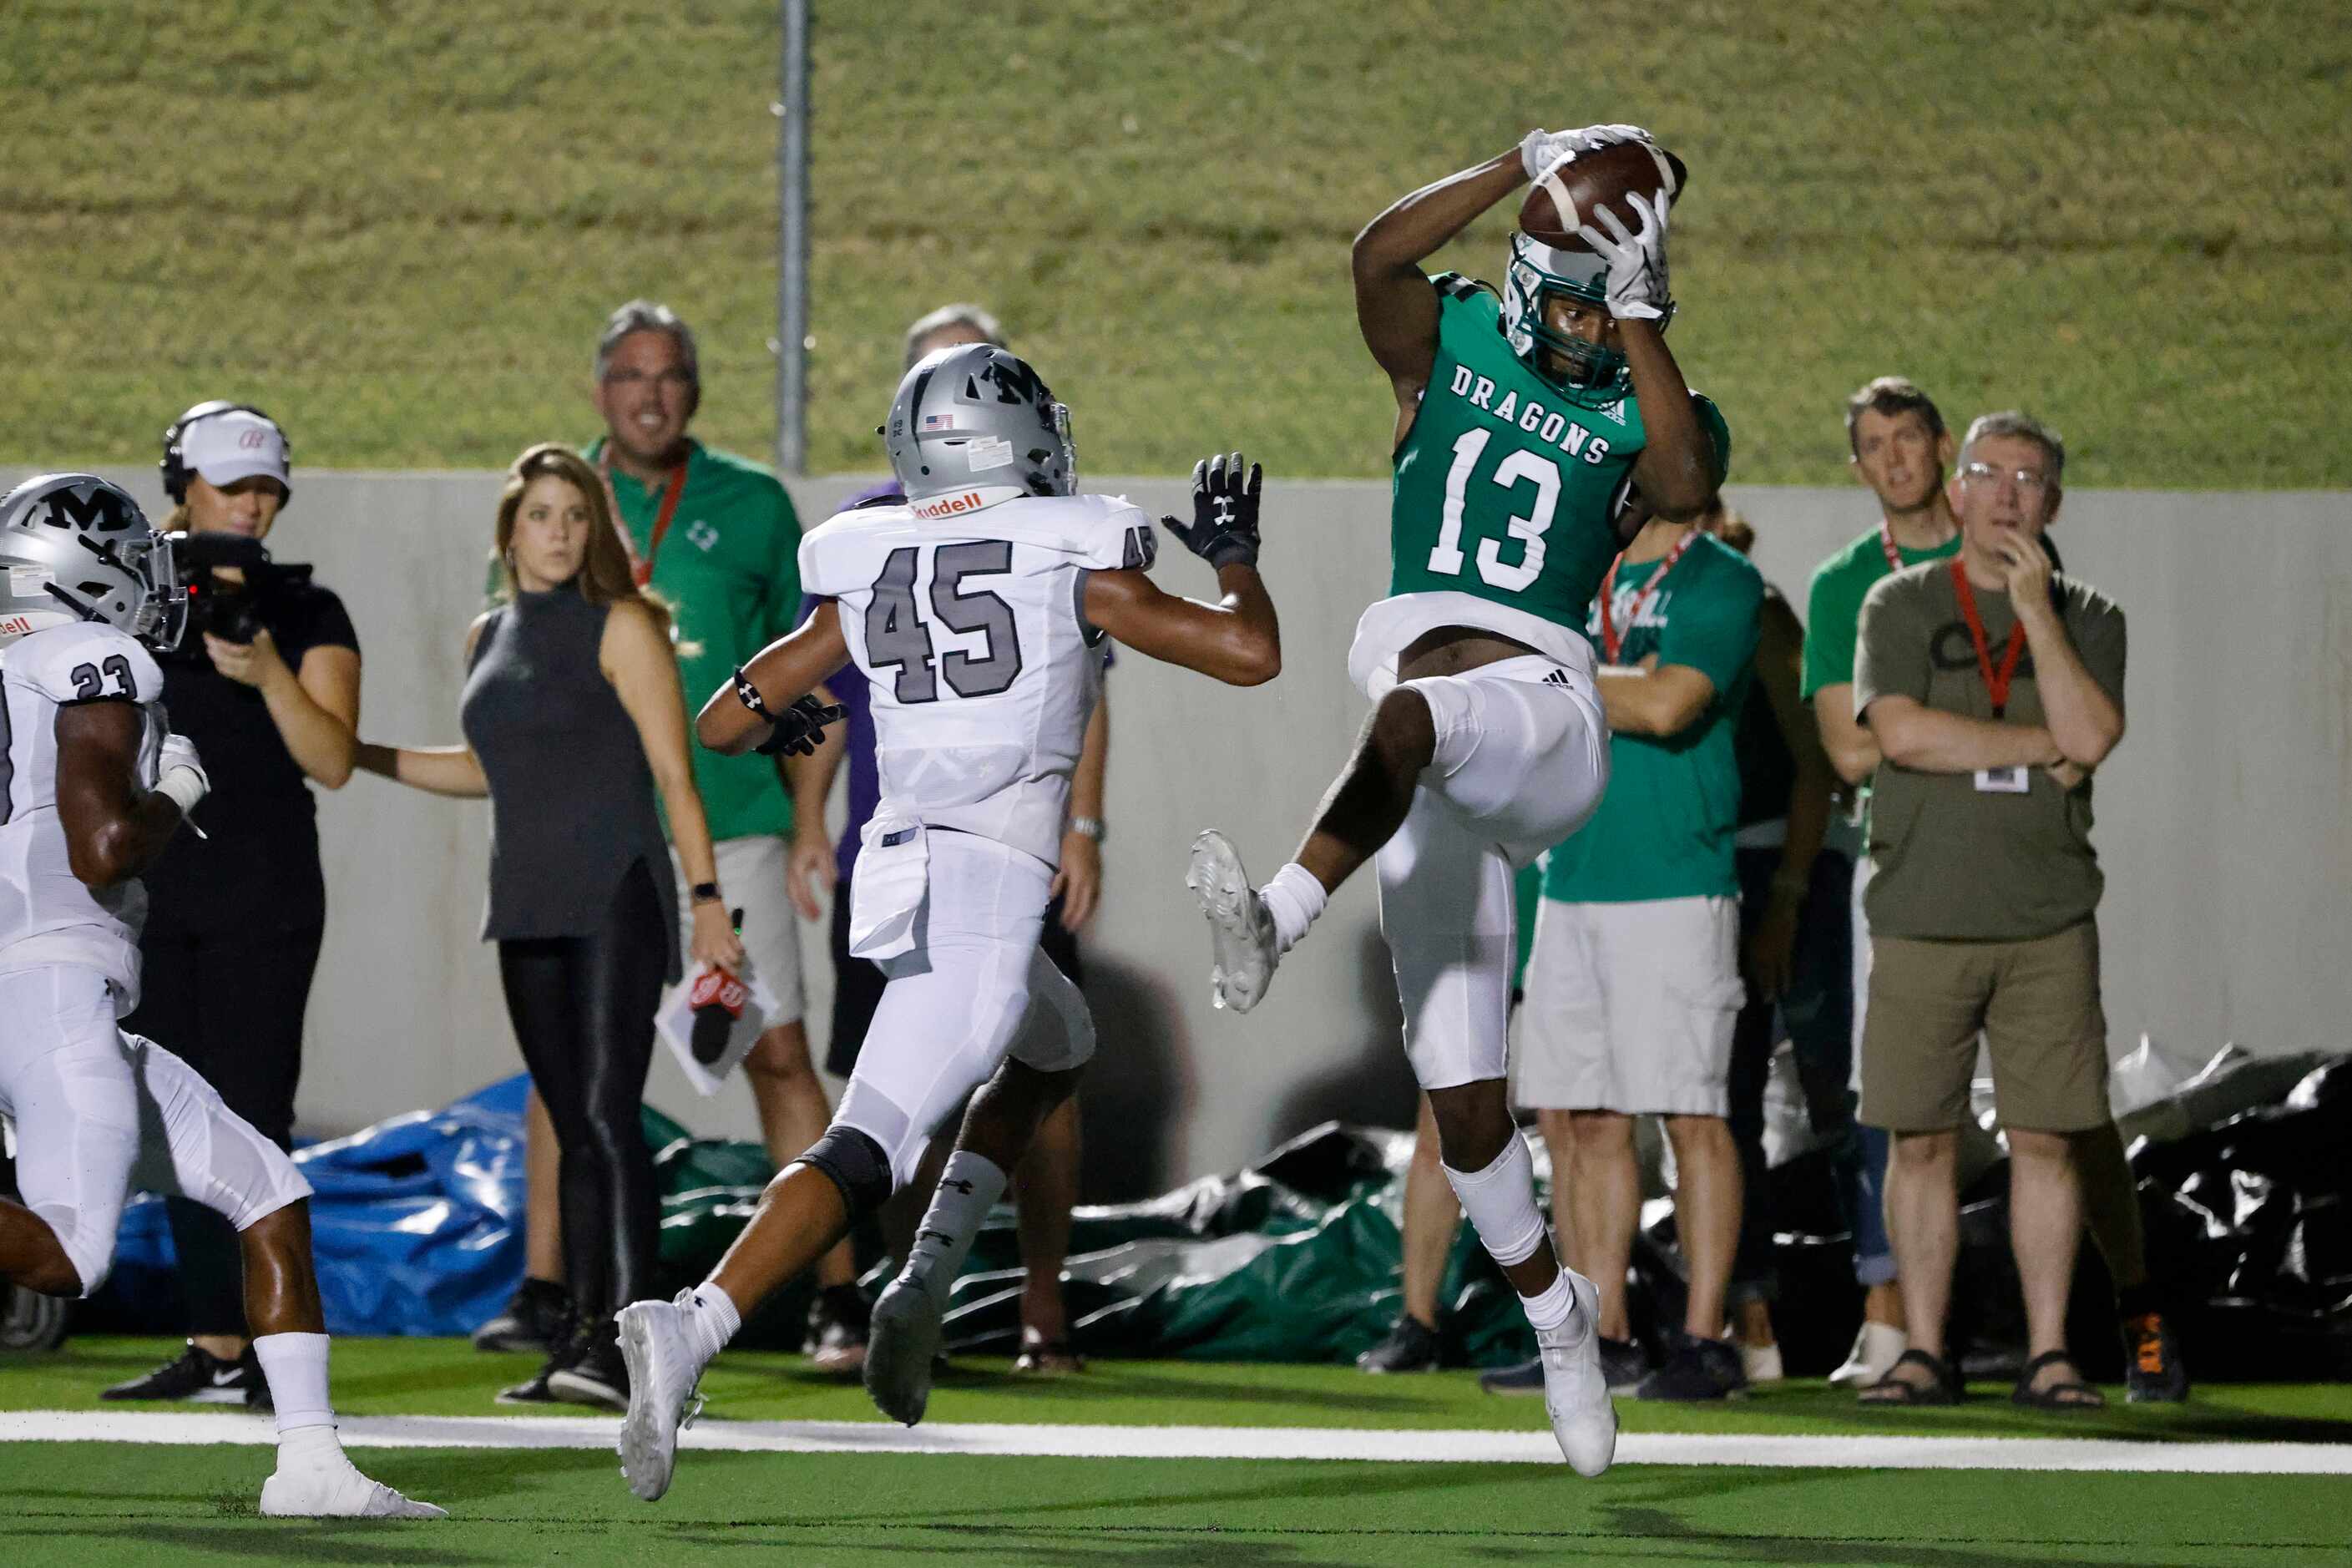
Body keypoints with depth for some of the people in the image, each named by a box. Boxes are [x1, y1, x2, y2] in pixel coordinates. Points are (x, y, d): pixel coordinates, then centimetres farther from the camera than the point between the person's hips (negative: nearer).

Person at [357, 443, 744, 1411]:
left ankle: (628, 1344, -21)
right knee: (572, 1129, 7)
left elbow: (673, 772, -6)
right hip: (529, 909, 7)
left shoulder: (619, 628, -4)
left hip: (614, 902, -7)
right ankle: (584, 1338, 9)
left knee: (608, 1116, -15)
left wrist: (708, 897, -13)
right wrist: (357, 753, 24)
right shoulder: (489, 637, 15)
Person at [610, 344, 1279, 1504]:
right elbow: (1250, 653, 3)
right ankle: (690, 1331, -33)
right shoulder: (1076, 565, 1)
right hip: (988, 887, -6)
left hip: (896, 876, 6)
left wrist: (777, 727, 38)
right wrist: (1231, 553, 22)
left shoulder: (867, 579, 11)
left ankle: (925, 1288, 17)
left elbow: (721, 723, 16)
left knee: (1055, 1048, 31)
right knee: (864, 1156, -13)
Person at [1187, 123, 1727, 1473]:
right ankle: (1556, 1315, 18)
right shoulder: (1448, 338, 11)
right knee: (1463, 1099, 2)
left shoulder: (1639, 406, 7)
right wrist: (1526, 167, -13)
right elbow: (1378, 257, -9)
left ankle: (1276, 922, -60)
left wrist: (1638, 316, -14)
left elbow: (1690, 488, -16)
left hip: (1544, 715, -3)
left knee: (1412, 712, -41)